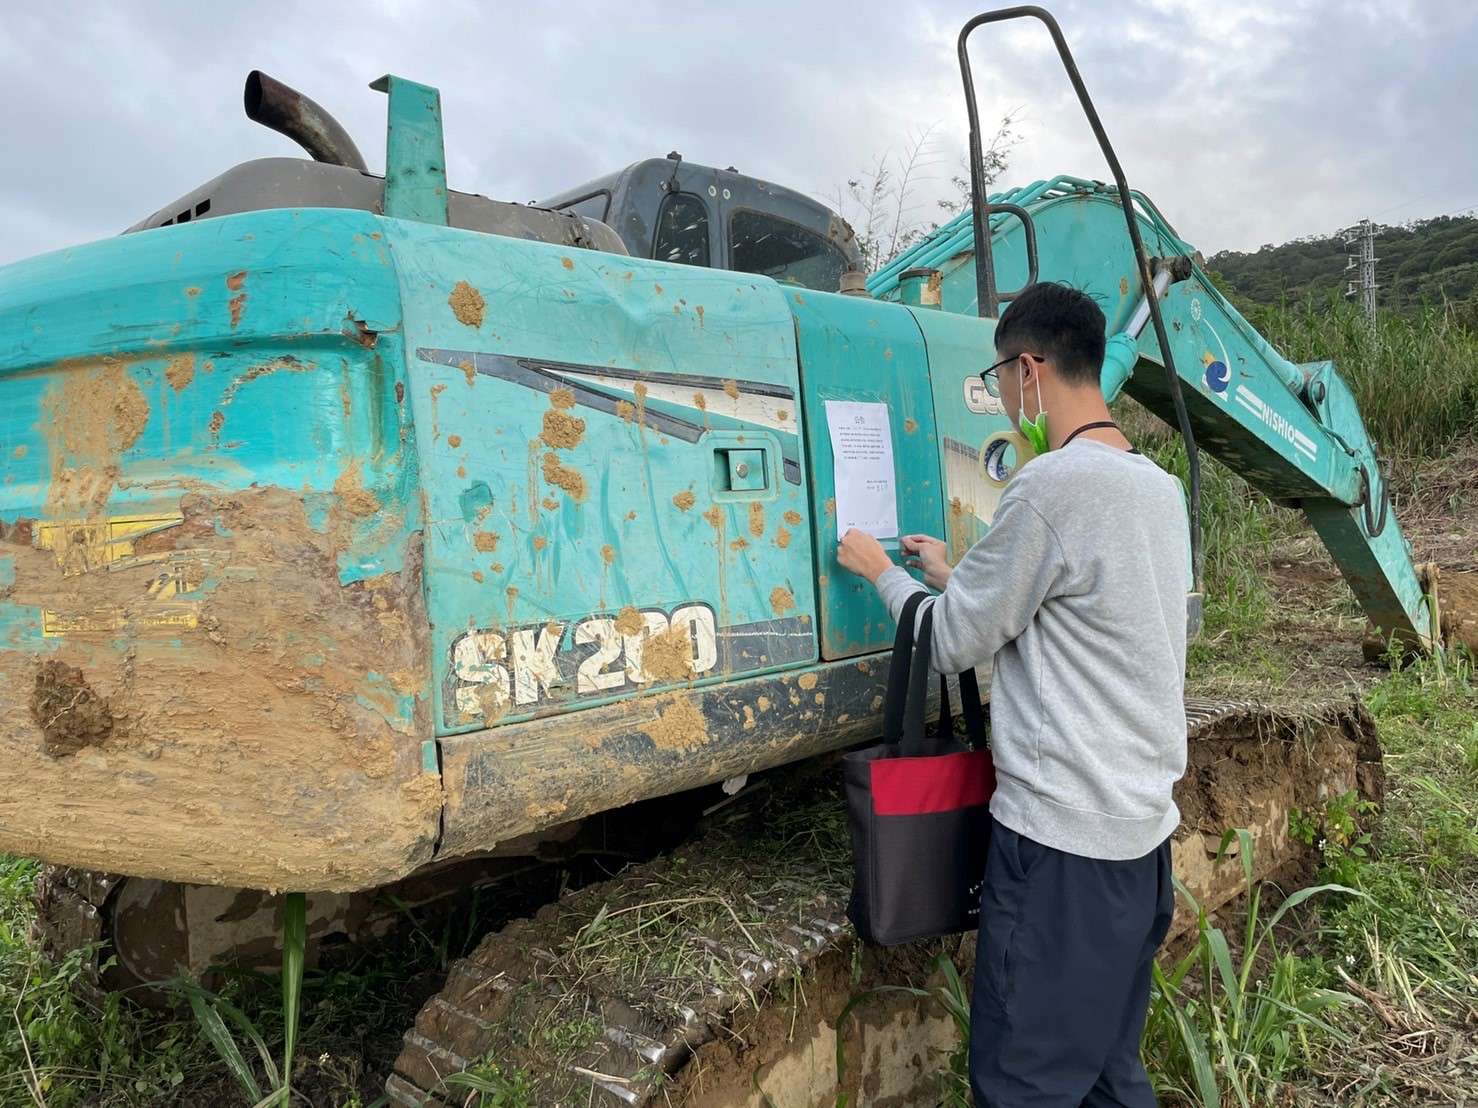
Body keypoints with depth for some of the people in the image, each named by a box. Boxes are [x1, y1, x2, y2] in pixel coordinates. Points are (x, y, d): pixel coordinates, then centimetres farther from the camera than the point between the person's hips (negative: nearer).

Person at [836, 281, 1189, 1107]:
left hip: (1063, 834, -9)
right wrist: (954, 576, 21)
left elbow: (955, 644, -10)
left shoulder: (1054, 484, -18)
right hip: (1145, 825, 9)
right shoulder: (1159, 484, 9)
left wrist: (883, 572, 6)